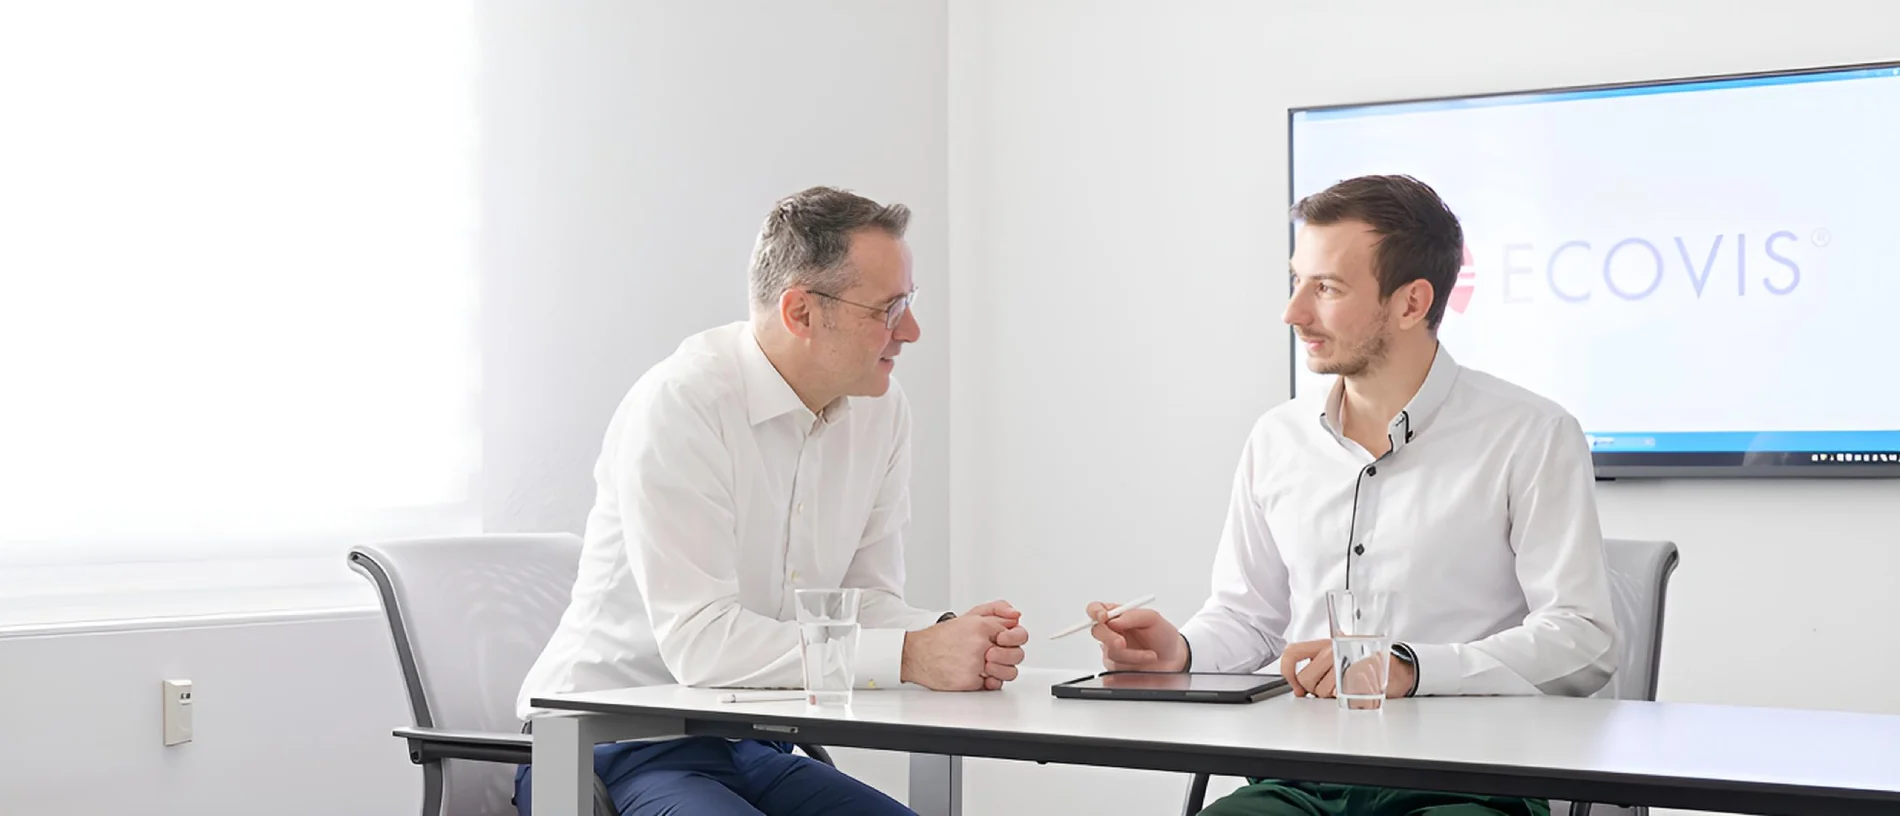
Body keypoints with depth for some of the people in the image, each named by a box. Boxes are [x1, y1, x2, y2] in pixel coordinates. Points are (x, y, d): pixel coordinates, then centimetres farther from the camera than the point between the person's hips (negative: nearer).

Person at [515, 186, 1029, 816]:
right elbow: (700, 641, -25)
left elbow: (866, 601, 6)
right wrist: (912, 657, -29)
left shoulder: (881, 410, 4)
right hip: (618, 750, -6)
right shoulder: (679, 405, -18)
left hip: (752, 750, 6)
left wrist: (951, 633, -17)